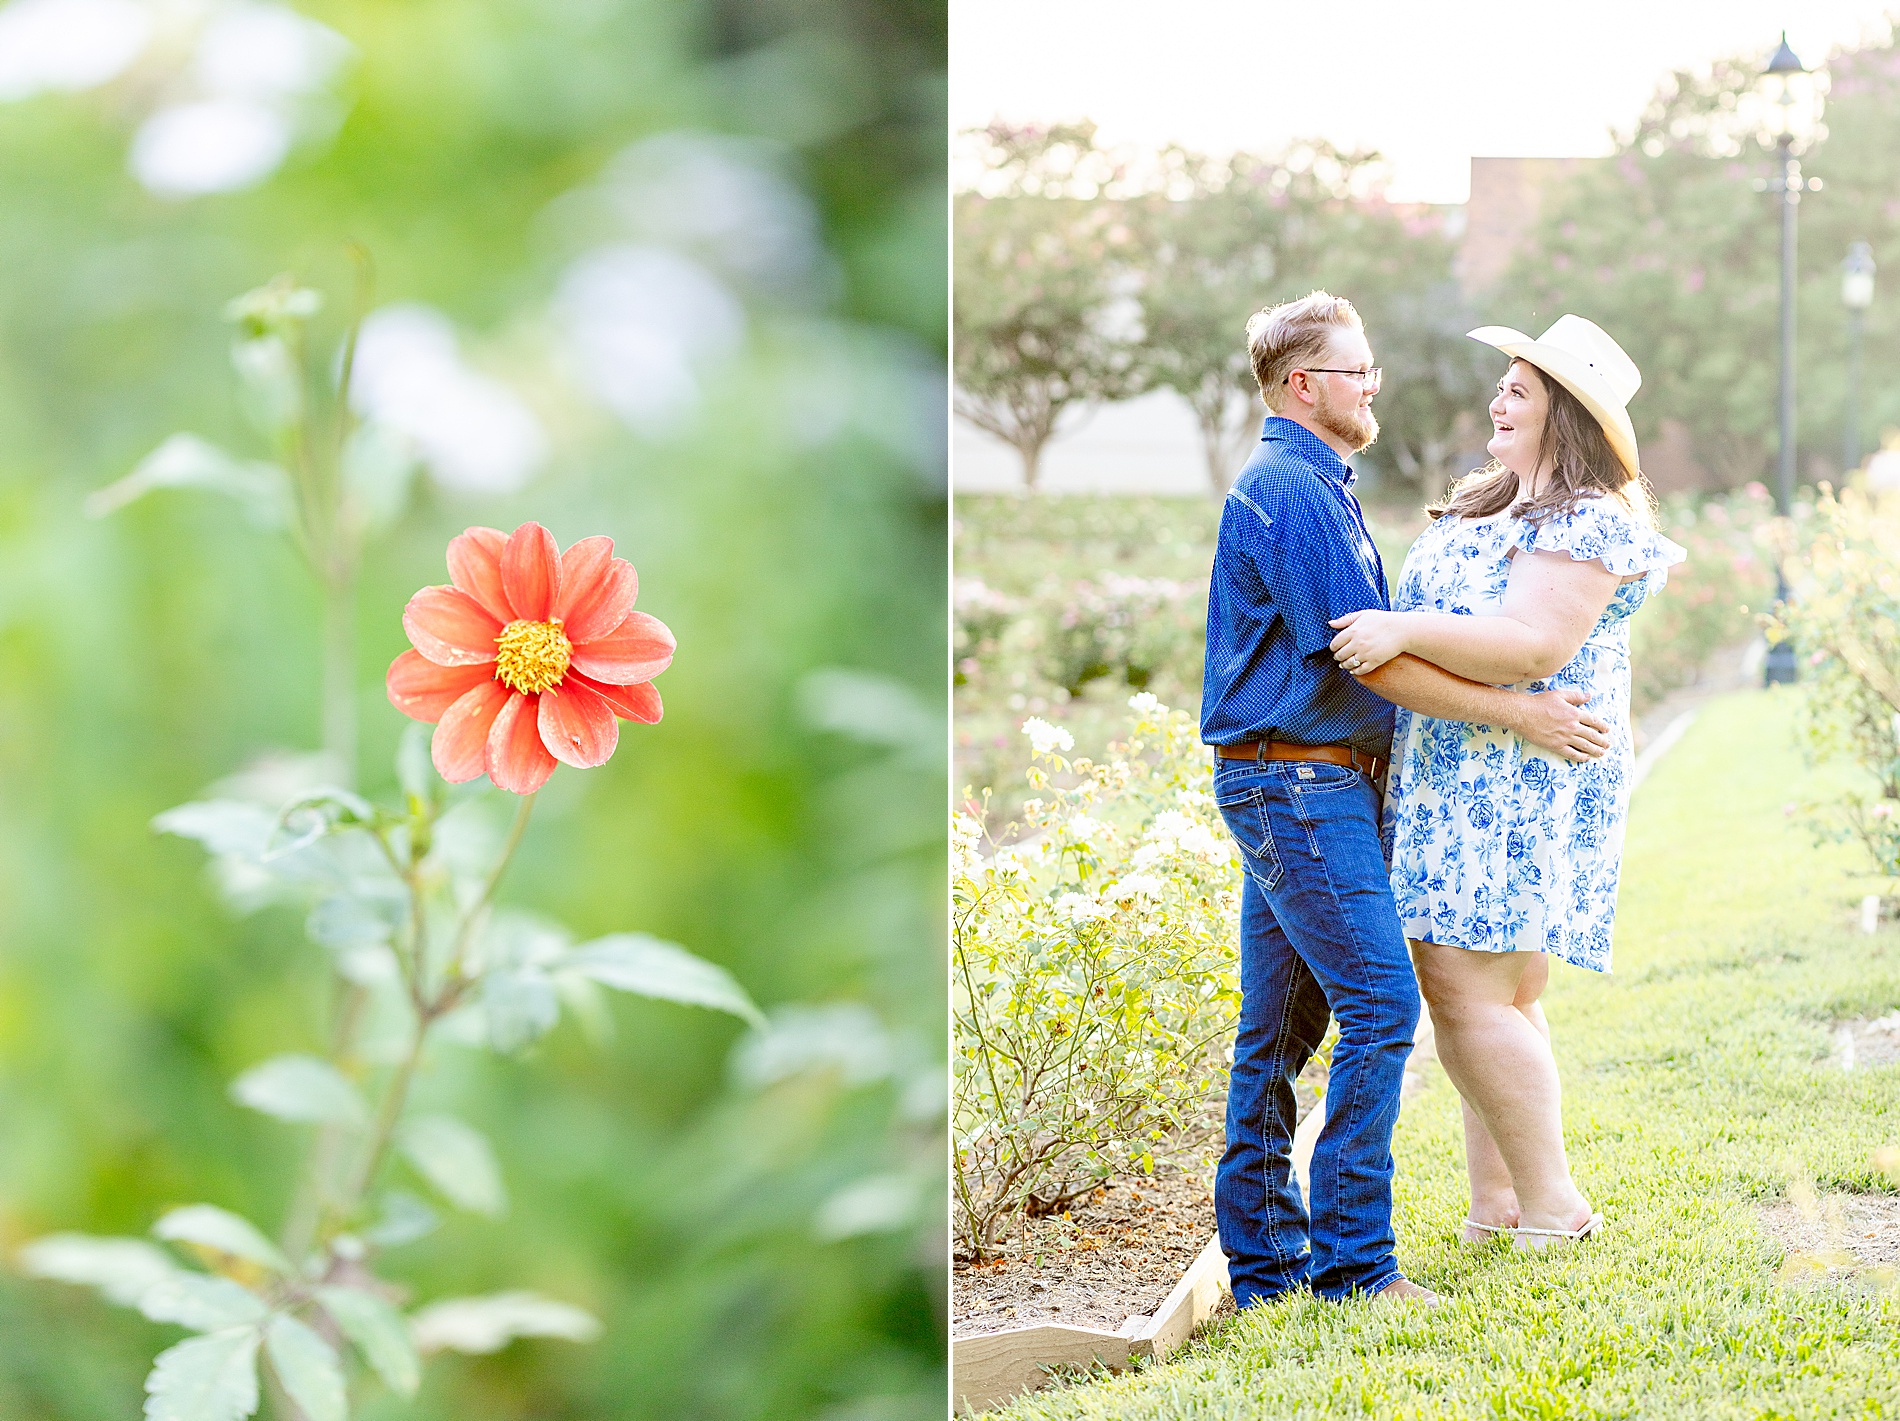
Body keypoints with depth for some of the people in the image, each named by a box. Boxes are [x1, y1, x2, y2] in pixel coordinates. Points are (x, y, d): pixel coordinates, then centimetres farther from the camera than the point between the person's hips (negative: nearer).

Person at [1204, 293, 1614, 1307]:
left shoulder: (1313, 486, 20)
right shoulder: (1289, 493, -15)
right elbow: (1372, 662, -19)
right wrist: (1521, 715, -15)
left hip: (1292, 787, 11)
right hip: (1299, 782, -11)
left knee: (1280, 1025, 10)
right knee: (1380, 1003, -12)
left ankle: (1262, 1260, 14)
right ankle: (1351, 1261, -9)